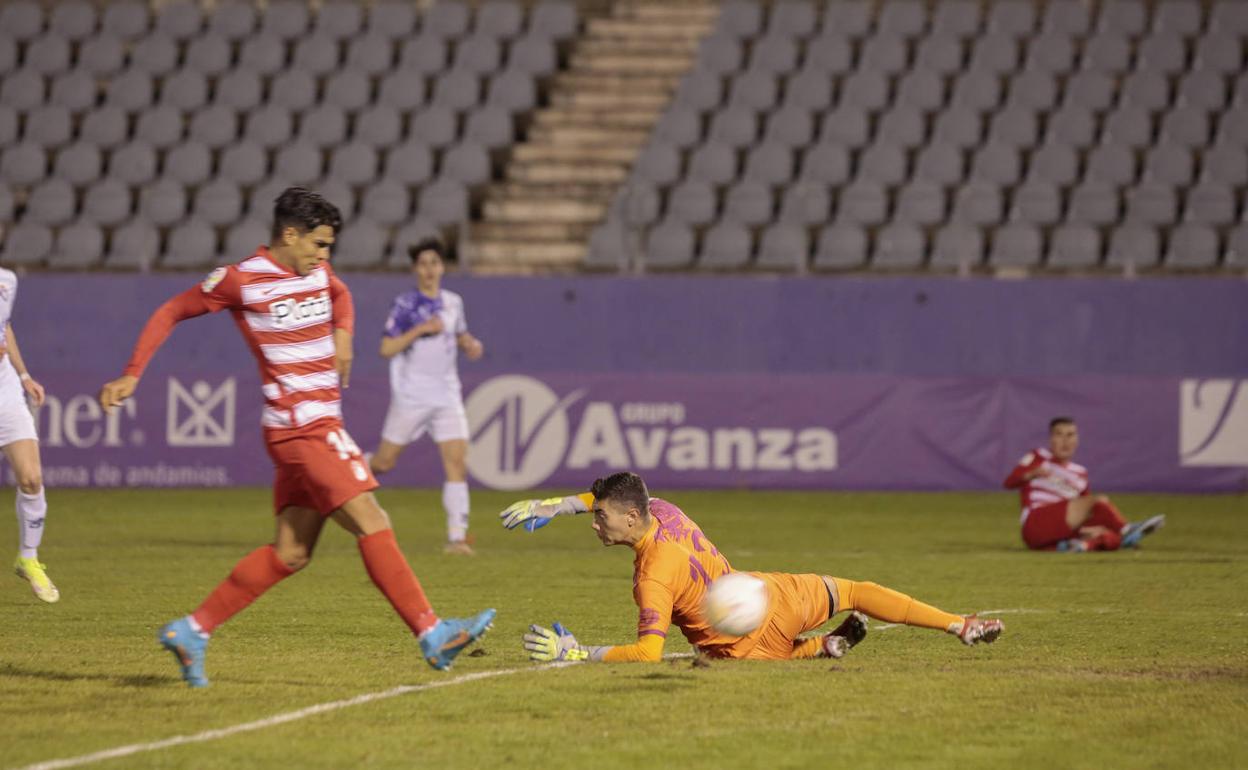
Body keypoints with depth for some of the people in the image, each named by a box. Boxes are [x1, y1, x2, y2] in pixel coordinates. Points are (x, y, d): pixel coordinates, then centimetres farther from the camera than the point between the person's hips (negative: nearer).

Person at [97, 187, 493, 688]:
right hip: (302, 426, -9)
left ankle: (193, 631, 14)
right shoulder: (241, 280, -8)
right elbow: (170, 313, 2)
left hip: (318, 427, 9)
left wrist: (343, 333, 13)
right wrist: (131, 376, -1)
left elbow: (341, 295, 35)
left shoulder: (317, 271, 12)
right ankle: (432, 634, -16)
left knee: (291, 553, 8)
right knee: (372, 524, -14)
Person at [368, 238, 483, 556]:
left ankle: (457, 537, -10)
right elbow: (386, 349, -10)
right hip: (411, 395, -4)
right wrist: (420, 329, -20)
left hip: (447, 395, 4)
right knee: (383, 462, 3)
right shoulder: (405, 304, -6)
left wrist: (471, 344, 3)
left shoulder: (453, 302, 9)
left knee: (457, 462, -10)